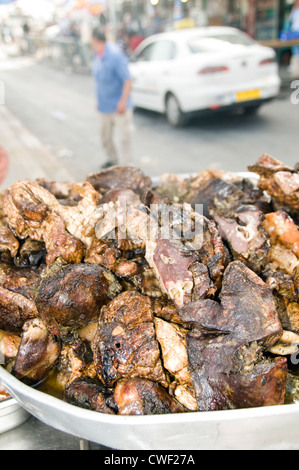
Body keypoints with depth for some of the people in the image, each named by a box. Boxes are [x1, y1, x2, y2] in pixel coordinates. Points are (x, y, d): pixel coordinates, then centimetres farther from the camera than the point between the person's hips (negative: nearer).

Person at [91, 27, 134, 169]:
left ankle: (128, 165, 2)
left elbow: (128, 80, -20)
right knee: (105, 135, 15)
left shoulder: (115, 55, -17)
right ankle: (112, 159, 33)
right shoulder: (98, 55, 9)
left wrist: (123, 102, -23)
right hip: (105, 105, 8)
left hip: (119, 106, -8)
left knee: (124, 135, -6)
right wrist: (99, 100, 17)